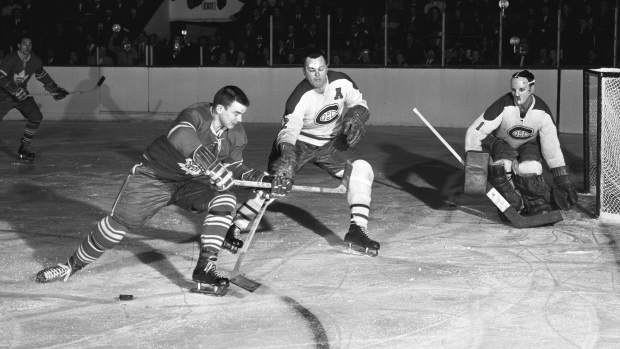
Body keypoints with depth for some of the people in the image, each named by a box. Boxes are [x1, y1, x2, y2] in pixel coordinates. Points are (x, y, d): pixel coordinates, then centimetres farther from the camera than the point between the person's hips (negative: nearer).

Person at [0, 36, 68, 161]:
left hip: (22, 93, 5)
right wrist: (15, 90, -36)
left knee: (36, 117, -8)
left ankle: (23, 150, 3)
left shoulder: (35, 61, -2)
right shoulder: (11, 58, -19)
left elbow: (42, 75, 17)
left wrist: (55, 89, 16)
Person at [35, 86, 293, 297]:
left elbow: (235, 167, 5)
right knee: (118, 223, -8)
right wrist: (212, 165, -58)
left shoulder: (236, 134, -8)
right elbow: (179, 136, -52)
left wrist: (266, 181, -9)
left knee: (225, 201, -21)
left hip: (191, 182, 5)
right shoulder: (195, 115, -30)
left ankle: (205, 267, -18)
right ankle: (73, 264, 12)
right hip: (155, 176, -5)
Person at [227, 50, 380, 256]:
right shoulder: (300, 97, -28)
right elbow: (288, 129, -32)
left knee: (361, 169, -17)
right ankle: (235, 227, -1)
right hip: (298, 143, -3)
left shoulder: (342, 83, -17)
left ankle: (357, 231, -15)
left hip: (331, 142, 4)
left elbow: (359, 104, 0)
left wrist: (355, 116, -23)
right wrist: (286, 151, -53)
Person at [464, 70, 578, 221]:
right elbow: (474, 132, -27)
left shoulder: (542, 112, -26)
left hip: (530, 143, 0)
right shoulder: (503, 106, -32)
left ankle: (541, 207, -8)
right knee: (501, 168, -31)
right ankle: (513, 207, -9)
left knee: (530, 171, -30)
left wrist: (564, 183, -18)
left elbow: (552, 148, -18)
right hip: (503, 142, 0)